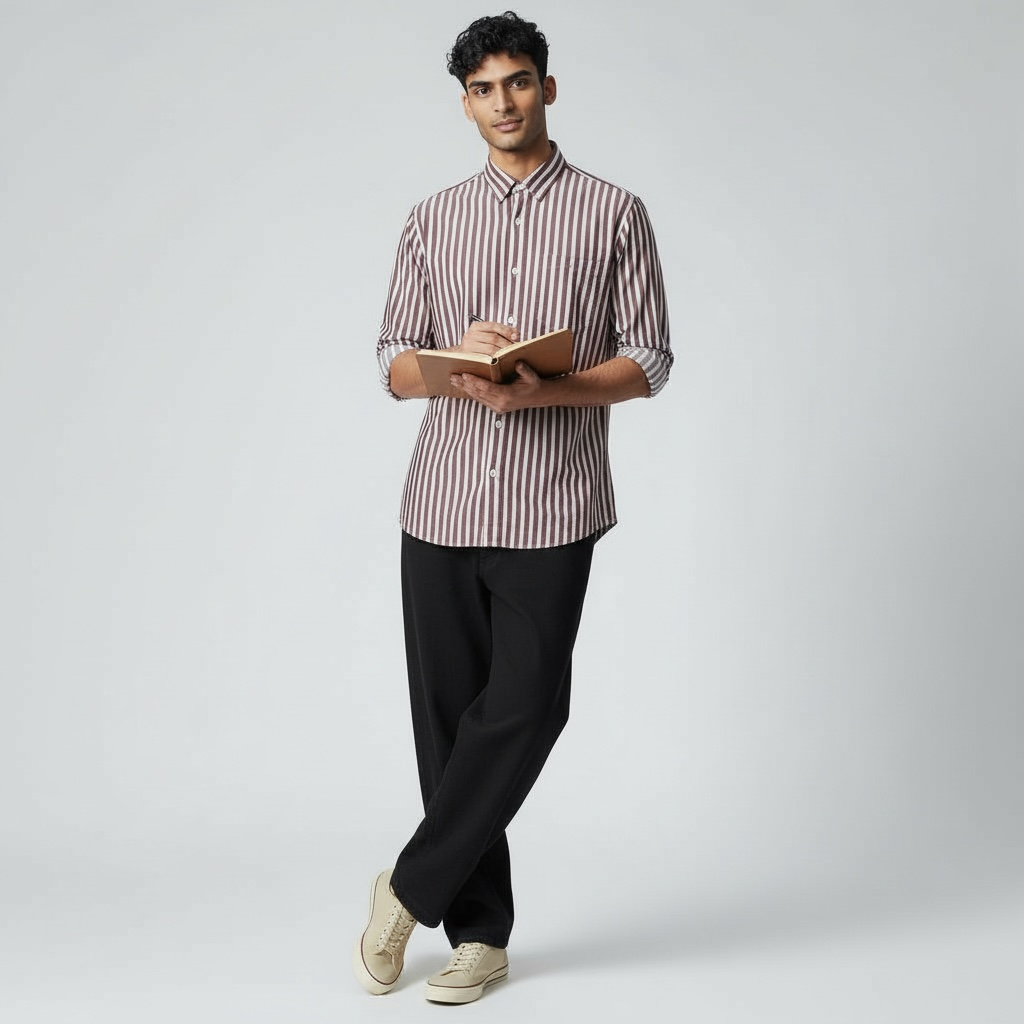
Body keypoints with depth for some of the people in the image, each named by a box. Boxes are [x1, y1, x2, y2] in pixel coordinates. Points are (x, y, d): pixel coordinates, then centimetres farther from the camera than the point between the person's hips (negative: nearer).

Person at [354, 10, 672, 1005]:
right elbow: (393, 365, 11)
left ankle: (410, 887, 11)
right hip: (441, 502, 3)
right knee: (448, 716, 5)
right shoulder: (432, 221, 12)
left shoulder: (613, 212, 5)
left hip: (552, 508, -2)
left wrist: (547, 390, -17)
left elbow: (648, 361, 1)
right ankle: (481, 933, 17)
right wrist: (455, 358, -12)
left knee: (523, 708, -9)